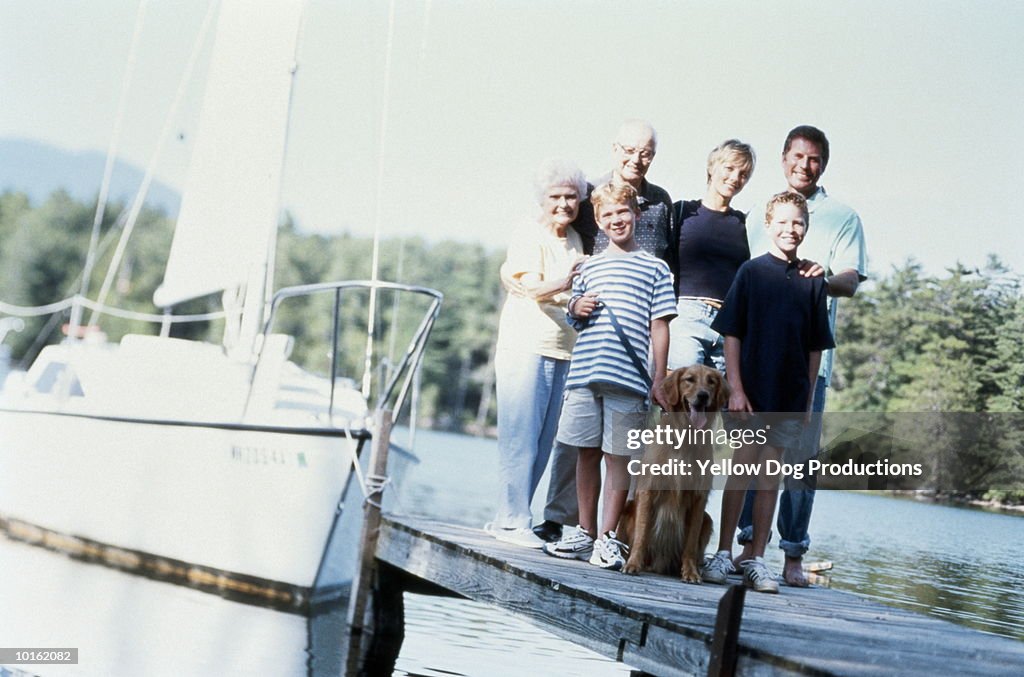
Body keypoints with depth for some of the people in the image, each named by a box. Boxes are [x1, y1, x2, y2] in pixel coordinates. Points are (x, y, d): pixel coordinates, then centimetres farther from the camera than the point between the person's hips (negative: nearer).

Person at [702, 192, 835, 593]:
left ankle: (756, 560, 10)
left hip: (790, 396, 3)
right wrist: (736, 388, -9)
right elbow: (731, 334, -3)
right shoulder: (751, 271, -1)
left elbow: (816, 347, 11)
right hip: (749, 391, -3)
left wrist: (809, 398, 6)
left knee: (771, 476, 6)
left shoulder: (812, 282, 7)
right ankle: (723, 553, 9)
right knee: (741, 468, 0)